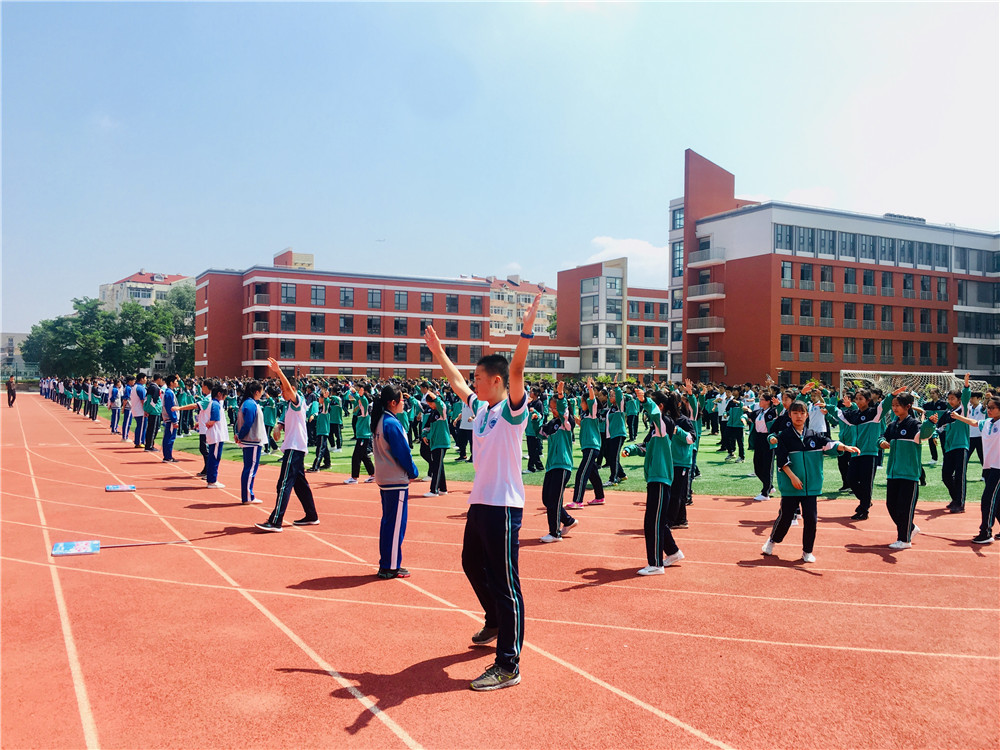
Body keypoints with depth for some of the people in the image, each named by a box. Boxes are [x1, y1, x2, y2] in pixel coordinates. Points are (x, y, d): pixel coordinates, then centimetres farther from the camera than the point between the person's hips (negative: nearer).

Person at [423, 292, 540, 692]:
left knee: (505, 583, -5)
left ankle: (508, 665, 2)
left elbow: (516, 369, -27)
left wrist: (527, 331, -40)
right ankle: (495, 622, 47)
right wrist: (438, 351, 31)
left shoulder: (512, 408, -11)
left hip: (503, 507, -9)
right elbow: (456, 381, 25)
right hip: (479, 503, 9)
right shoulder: (480, 407, 11)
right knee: (472, 564, 24)